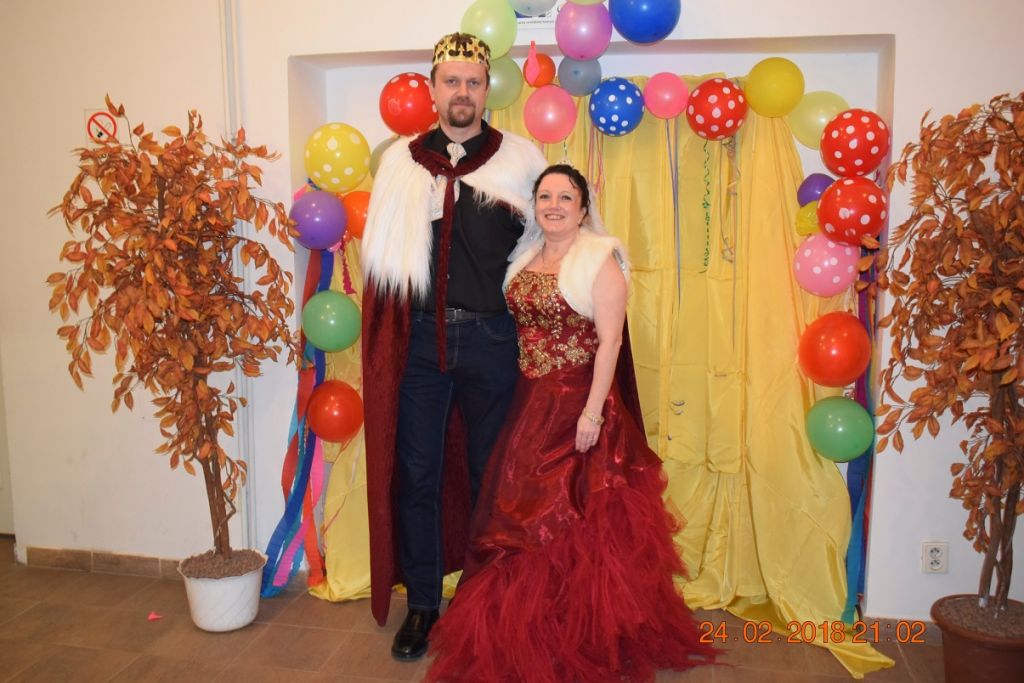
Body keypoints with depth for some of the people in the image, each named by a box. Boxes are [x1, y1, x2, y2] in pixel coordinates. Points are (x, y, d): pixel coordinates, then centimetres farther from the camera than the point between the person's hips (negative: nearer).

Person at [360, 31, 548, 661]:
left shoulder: (521, 159, 3)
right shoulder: (401, 160, 7)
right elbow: (382, 255, 8)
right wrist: (390, 326, 1)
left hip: (490, 337, -1)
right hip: (418, 337, 1)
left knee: (490, 472, 10)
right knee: (416, 474, 7)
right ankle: (422, 602, 24)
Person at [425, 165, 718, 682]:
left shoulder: (600, 259, -8)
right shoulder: (526, 257, 12)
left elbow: (610, 340, -14)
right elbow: (522, 329, 13)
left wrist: (593, 412, -20)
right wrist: (525, 399, 9)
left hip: (579, 402, -6)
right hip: (530, 402, 6)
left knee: (576, 518, 1)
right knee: (522, 512, 11)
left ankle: (581, 635, 18)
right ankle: (527, 629, 28)